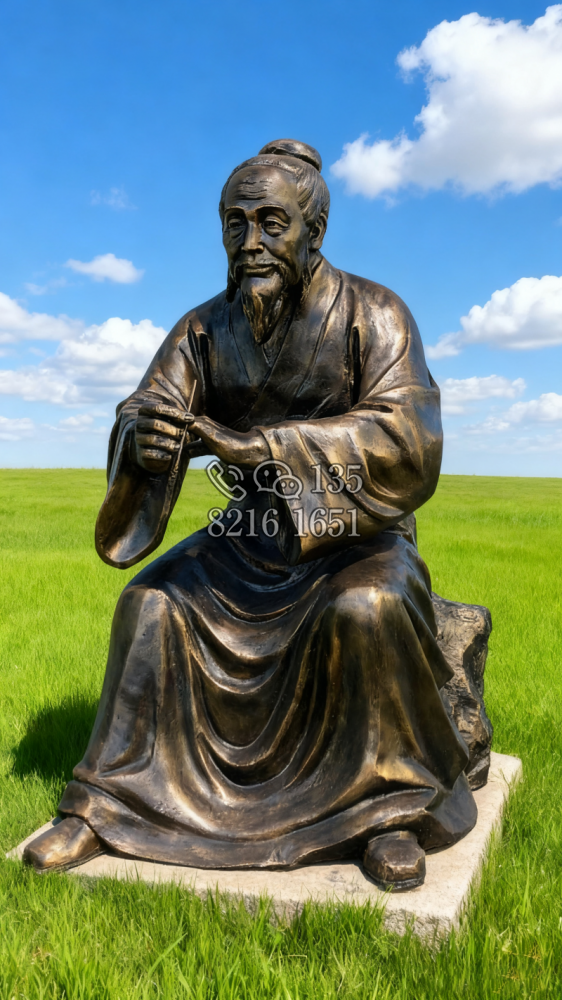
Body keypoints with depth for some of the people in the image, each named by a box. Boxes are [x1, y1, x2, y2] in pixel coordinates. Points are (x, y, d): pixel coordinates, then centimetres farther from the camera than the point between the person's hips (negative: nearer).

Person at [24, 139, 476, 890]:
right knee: (150, 605, -14)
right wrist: (142, 438, -39)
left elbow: (407, 442, -30)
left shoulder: (372, 314, -17)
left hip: (360, 534, -4)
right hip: (254, 537, 4)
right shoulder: (205, 330, -5)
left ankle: (392, 807, -15)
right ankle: (105, 808, -4)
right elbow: (141, 420, -11)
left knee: (366, 612, -35)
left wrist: (245, 442, -37)